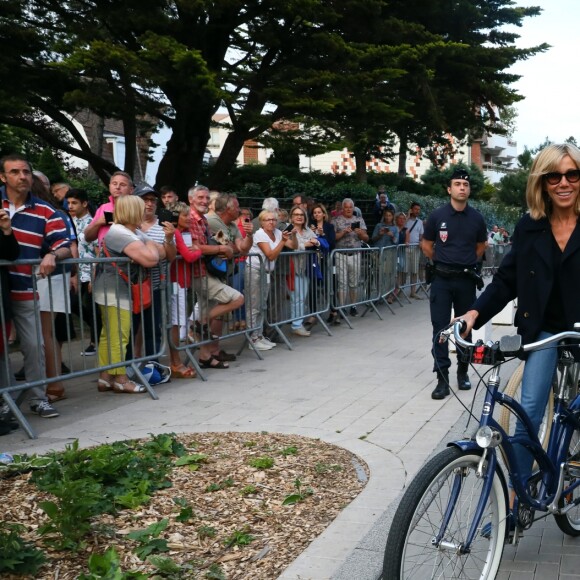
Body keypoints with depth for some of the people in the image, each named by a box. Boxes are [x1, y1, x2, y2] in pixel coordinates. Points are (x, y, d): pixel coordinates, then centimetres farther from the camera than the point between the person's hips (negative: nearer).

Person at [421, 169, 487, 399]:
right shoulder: (437, 216, -4)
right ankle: (442, 379, -1)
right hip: (442, 280, -1)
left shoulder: (476, 218, 0)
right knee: (440, 328, -3)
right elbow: (426, 246, 9)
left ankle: (463, 372, 24)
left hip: (466, 280, 1)